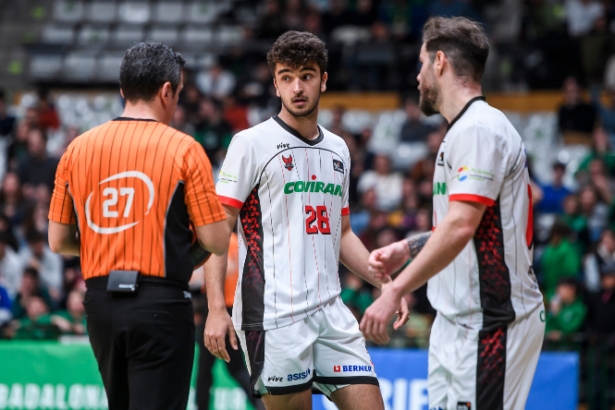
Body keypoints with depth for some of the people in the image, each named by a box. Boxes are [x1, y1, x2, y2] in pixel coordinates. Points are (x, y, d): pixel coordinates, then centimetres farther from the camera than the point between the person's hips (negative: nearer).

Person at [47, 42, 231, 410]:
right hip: (160, 306, -5)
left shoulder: (78, 149, 5)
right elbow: (216, 241, -8)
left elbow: (58, 241, 9)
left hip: (100, 304, 5)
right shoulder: (184, 149, -7)